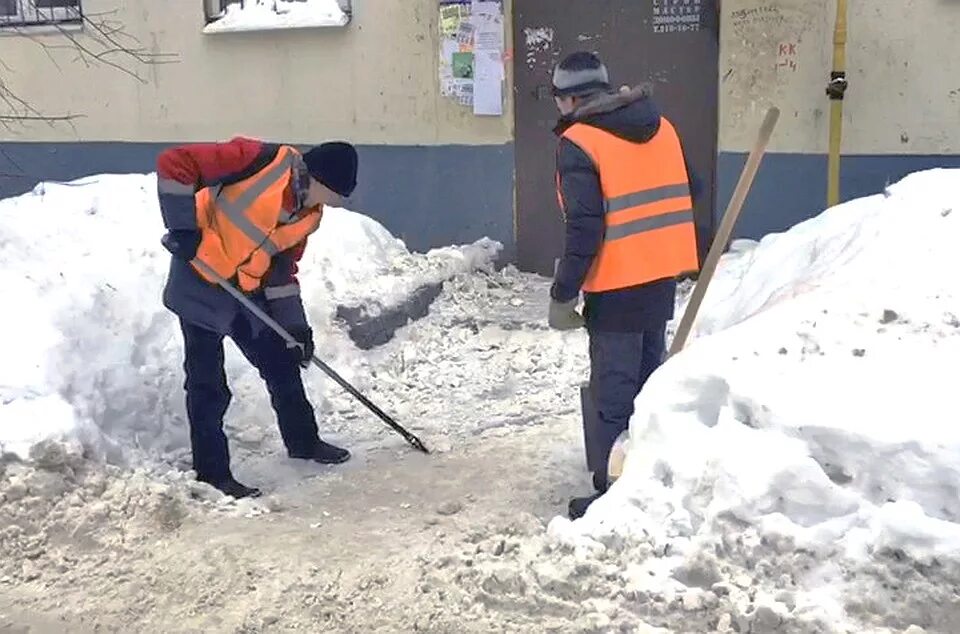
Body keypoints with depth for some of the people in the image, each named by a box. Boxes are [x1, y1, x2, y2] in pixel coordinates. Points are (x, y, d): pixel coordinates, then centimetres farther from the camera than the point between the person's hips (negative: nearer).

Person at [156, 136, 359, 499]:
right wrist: (182, 227, -22)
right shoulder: (264, 161, -21)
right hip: (201, 282, -7)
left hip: (248, 290, 8)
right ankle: (211, 474, 10)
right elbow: (174, 164, -22)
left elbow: (283, 268, 12)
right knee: (207, 384, -2)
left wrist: (296, 325, 7)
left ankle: (303, 441, 35)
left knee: (283, 363, 15)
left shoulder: (309, 214, 3)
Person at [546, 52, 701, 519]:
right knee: (648, 381, 19)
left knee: (614, 394, 0)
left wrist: (563, 294, -13)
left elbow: (583, 227, -19)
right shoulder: (660, 126, 9)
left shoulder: (578, 143, -13)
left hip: (617, 286, -7)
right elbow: (688, 192, 14)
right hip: (663, 275, 8)